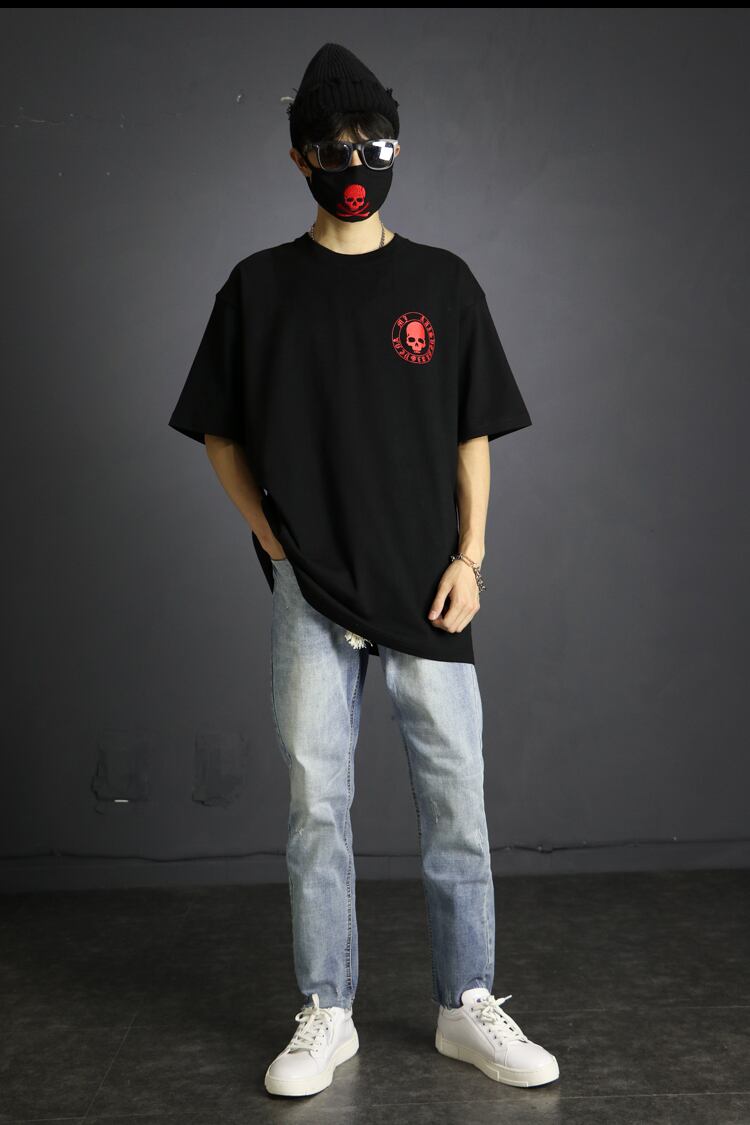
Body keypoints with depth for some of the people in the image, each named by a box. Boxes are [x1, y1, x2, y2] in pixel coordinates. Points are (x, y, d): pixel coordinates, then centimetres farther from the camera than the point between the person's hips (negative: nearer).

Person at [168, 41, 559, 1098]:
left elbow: (473, 436, 7)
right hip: (309, 589, 0)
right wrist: (277, 542, -2)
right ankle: (326, 1017, 21)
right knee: (317, 804, 6)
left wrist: (469, 557, -3)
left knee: (456, 802, 4)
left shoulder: (444, 283, 7)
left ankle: (469, 1009, 21)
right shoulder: (260, 287, 6)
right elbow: (221, 435, 9)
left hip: (426, 586, 0)